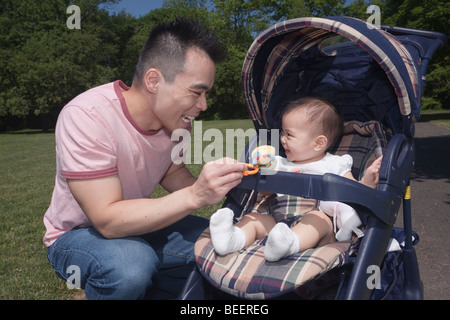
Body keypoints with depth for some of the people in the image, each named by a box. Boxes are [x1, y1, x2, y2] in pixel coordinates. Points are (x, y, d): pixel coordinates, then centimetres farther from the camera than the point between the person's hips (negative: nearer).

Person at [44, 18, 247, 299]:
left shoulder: (174, 114, -11)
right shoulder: (86, 117, -30)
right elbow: (108, 221, -33)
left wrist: (209, 185, -19)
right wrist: (195, 196, -42)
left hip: (137, 223, 6)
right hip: (78, 234, -5)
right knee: (131, 263, -37)